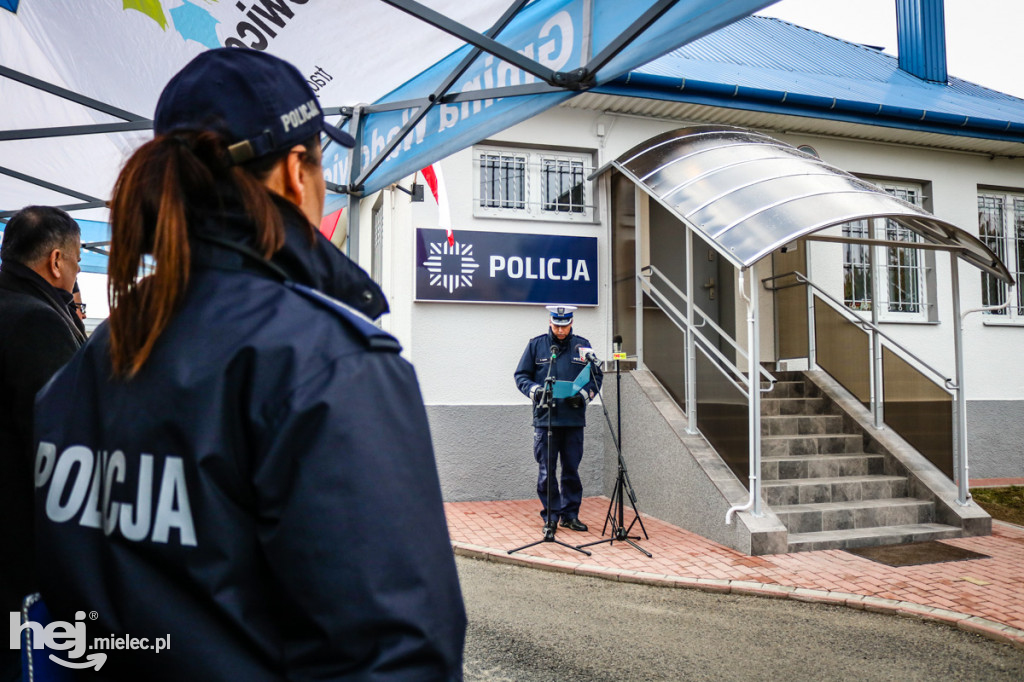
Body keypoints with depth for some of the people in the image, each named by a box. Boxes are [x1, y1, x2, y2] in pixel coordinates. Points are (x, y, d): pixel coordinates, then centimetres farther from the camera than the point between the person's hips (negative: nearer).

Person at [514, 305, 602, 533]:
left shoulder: (582, 346, 8)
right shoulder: (536, 345, 6)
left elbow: (596, 377, 12)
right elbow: (521, 375, 8)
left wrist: (583, 395, -6)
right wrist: (535, 391, -10)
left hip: (574, 419, 1)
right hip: (545, 418, -1)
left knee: (571, 469, 7)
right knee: (547, 471, 2)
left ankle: (570, 514, 20)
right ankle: (550, 516, 13)